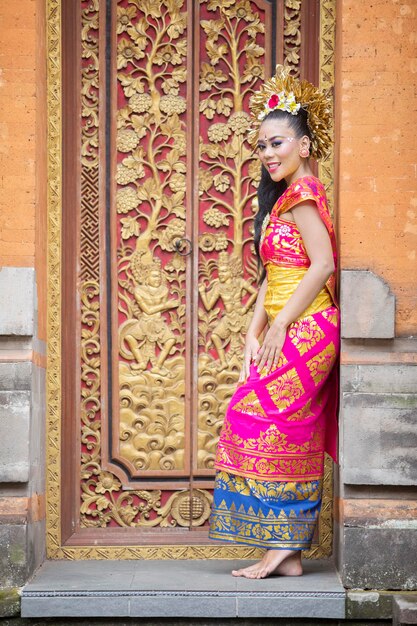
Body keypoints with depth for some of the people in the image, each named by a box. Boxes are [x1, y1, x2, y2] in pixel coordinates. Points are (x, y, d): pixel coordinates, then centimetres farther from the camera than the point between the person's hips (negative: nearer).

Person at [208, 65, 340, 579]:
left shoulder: (301, 193, -10)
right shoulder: (283, 196, 19)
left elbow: (323, 264, -20)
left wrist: (278, 326, -17)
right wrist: (254, 333, 6)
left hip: (305, 330, -9)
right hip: (290, 334, 9)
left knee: (266, 424, -9)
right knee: (293, 439, 8)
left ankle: (281, 548, -4)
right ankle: (288, 553, 11)